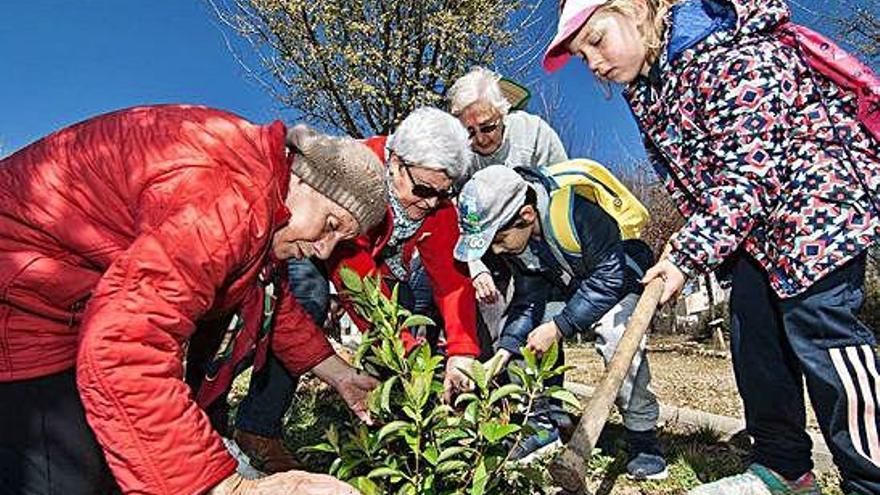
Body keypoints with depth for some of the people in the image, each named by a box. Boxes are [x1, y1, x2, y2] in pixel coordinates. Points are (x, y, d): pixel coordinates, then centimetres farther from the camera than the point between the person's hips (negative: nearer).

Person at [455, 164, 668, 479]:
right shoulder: (515, 232, -14)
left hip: (621, 277, -6)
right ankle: (547, 422, 6)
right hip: (570, 287, 6)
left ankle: (642, 435, -12)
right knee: (527, 328, -11)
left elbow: (609, 276, -32)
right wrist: (506, 350, -24)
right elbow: (528, 299, -11)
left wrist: (559, 327, -33)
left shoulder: (575, 208, -37)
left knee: (615, 334, -32)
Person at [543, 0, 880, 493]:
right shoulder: (647, 89, 3)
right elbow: (689, 174, 10)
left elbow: (748, 173, -27)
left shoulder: (731, 55, -24)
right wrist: (687, 246, -2)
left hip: (817, 194, -8)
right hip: (755, 218, 9)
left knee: (818, 324, -15)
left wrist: (690, 253, -24)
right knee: (752, 329, 5)